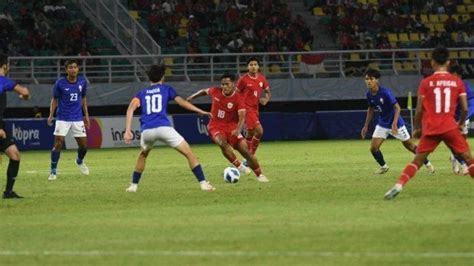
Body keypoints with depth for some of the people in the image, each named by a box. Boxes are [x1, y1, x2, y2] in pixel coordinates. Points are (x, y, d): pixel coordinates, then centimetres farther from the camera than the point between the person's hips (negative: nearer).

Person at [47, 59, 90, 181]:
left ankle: (79, 161, 38)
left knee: (83, 145, 5)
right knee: (58, 143, -12)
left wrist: (86, 115, 14)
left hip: (78, 118, 3)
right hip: (62, 119, -3)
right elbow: (54, 100, 1)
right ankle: (53, 171, -2)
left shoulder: (82, 82, 0)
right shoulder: (60, 83, -9)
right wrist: (51, 115, -10)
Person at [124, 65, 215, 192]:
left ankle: (133, 185, 30)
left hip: (147, 130, 3)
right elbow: (182, 102, 8)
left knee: (142, 155, 34)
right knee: (189, 153, 5)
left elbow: (131, 109, 6)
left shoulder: (142, 93, 23)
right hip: (164, 128, -3)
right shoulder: (166, 89, 18)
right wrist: (201, 112, 12)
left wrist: (128, 131, 1)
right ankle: (203, 183, -5)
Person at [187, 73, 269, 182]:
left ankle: (259, 175, 10)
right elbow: (204, 91, 17)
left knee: (246, 151, -6)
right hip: (215, 127, 0)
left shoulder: (238, 99, -15)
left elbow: (242, 117, -25)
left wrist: (238, 130, -43)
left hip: (231, 127, 0)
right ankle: (239, 166, -22)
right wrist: (191, 97, 27)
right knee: (223, 143, -34)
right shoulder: (215, 91, -6)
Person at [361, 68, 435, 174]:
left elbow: (397, 107, -24)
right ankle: (383, 167, 22)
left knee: (409, 145, 6)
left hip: (396, 124, -5)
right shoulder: (369, 94, -6)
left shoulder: (385, 92, -26)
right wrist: (366, 126, 12)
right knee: (373, 148, -5)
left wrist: (394, 123, -36)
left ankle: (427, 163, 25)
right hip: (382, 125, 6)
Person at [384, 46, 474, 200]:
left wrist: (417, 128, 15)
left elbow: (419, 109, 0)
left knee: (417, 161, 9)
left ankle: (398, 186, -6)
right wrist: (461, 123, 21)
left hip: (430, 129, 0)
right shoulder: (457, 82, 2)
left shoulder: (426, 82, 0)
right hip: (450, 127, 0)